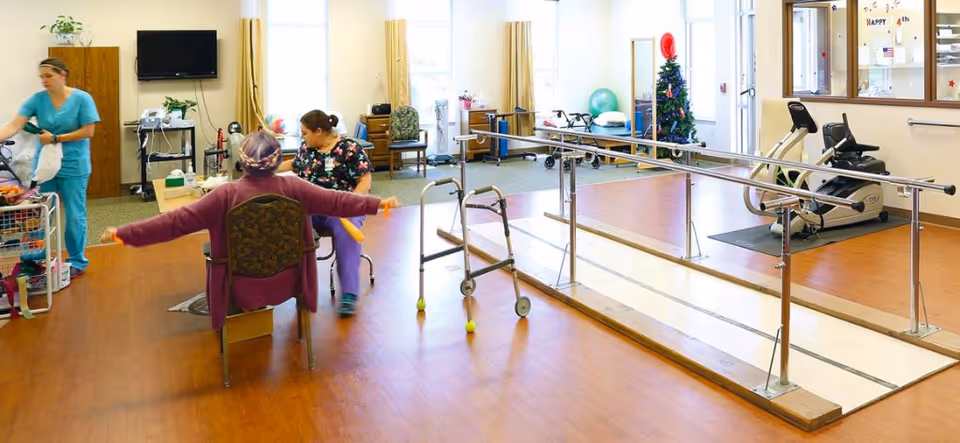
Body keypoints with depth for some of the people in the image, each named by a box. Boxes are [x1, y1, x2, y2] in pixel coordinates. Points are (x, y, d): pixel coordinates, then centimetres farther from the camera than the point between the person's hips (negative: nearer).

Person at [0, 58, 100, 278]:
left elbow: (88, 131, -12)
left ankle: (77, 261, 19)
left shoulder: (82, 98, -8)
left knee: (74, 216, 4)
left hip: (73, 166, -3)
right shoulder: (37, 99, -1)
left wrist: (55, 139, -15)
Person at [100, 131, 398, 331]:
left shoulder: (227, 195, -20)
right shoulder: (292, 187, -16)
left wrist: (125, 234, -12)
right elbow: (336, 201, -8)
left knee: (214, 252, 28)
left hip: (244, 291, -1)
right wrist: (378, 203, 4)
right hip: (285, 285, 2)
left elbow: (178, 221, -20)